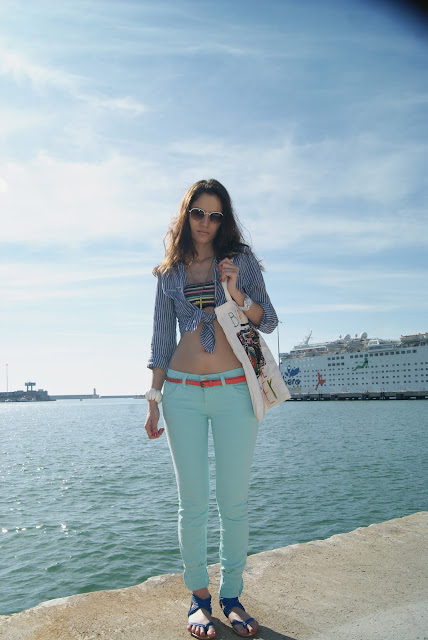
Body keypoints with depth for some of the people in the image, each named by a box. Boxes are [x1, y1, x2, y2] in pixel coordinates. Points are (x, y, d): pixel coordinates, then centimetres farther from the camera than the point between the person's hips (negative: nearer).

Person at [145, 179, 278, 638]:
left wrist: (237, 294, -14)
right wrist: (154, 400, 7)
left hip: (234, 391, -1)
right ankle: (199, 596, 22)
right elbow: (162, 340, 11)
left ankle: (231, 595, 23)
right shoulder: (169, 273, 10)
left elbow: (268, 322, 4)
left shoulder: (241, 259, 6)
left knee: (234, 501, 5)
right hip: (182, 393, 1)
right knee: (192, 502, 5)